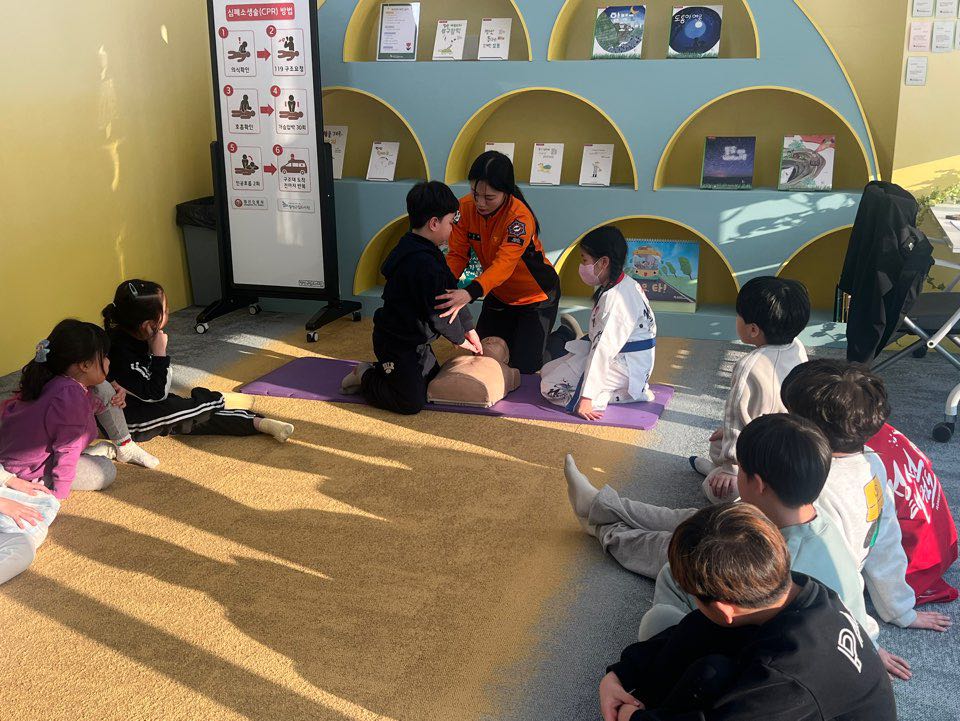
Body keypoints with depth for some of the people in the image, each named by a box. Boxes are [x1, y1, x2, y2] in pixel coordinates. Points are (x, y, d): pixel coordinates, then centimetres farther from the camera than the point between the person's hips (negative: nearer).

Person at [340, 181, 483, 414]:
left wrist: (468, 328, 9)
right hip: (397, 343, -10)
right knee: (412, 403, -7)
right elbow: (438, 312, -23)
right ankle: (364, 378, 10)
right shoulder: (423, 263, -30)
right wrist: (459, 338, -6)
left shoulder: (420, 252, 5)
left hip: (412, 339, 10)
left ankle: (375, 371, 23)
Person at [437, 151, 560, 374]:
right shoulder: (466, 207, -15)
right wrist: (446, 288, -37)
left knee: (523, 367, -7)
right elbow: (457, 254, -16)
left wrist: (470, 293, -62)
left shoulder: (520, 218, -33)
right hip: (499, 297, 6)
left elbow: (504, 265, -44)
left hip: (536, 298, -6)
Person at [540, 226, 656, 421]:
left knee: (552, 388, -15)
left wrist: (587, 397, -28)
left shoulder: (616, 298, -25)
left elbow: (604, 349, -28)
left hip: (625, 366, -10)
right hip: (618, 357, 10)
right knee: (547, 372, 12)